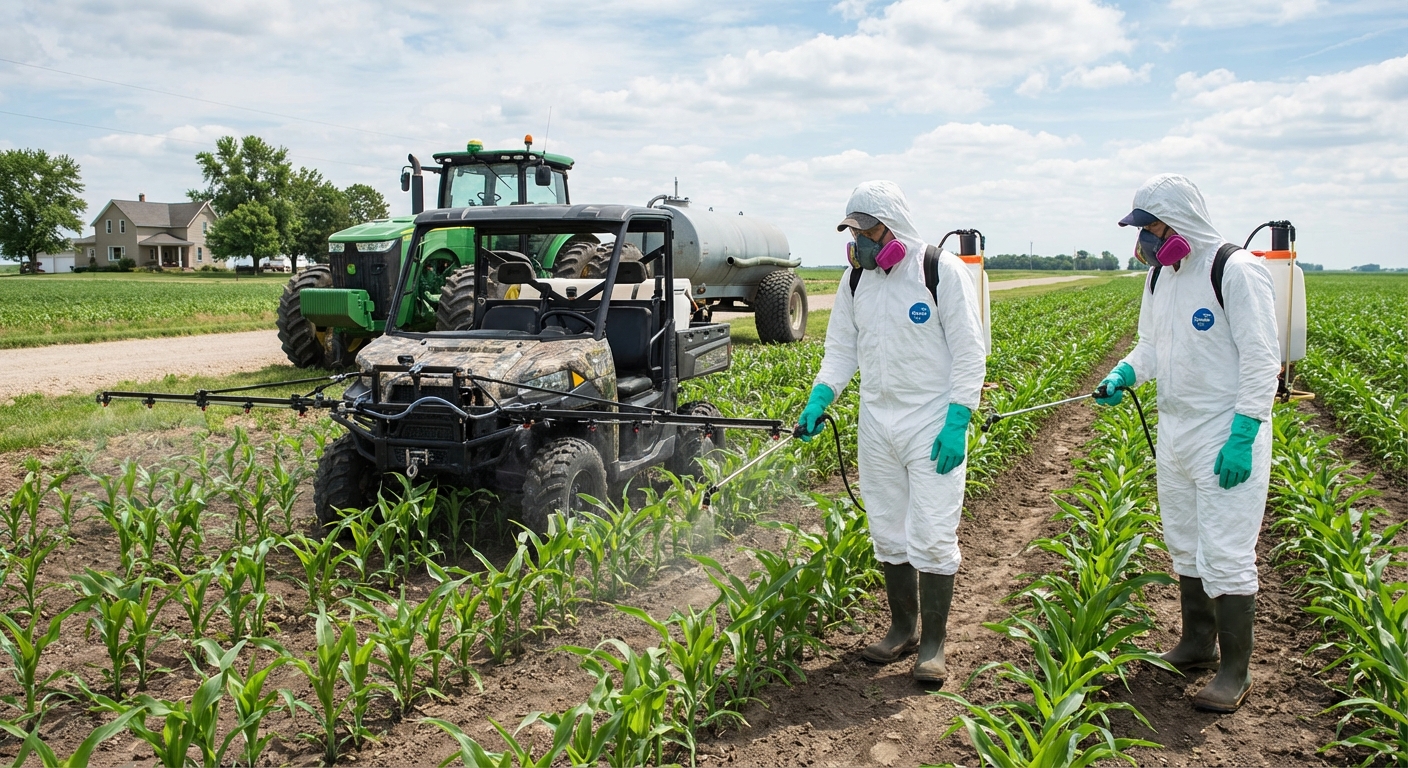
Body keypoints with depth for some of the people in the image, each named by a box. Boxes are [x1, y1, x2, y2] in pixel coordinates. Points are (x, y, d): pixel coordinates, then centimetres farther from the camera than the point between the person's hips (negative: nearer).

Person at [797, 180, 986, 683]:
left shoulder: (942, 271, -11)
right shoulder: (857, 278, 6)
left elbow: (969, 353, -10)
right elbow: (841, 350, 10)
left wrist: (957, 423, -17)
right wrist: (818, 400, -5)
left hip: (933, 425, -5)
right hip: (877, 423, 6)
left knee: (932, 536, -4)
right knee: (888, 532, 13)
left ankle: (933, 645, 10)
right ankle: (903, 629, 29)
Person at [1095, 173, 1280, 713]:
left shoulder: (1237, 271, -16)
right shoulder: (1161, 275, 9)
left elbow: (1261, 362, -17)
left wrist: (1243, 436, -21)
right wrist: (1124, 374, -2)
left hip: (1227, 436, -8)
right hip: (1175, 430, 8)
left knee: (1226, 555, -4)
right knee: (1185, 545, 17)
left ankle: (1235, 673, 8)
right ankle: (1198, 645, 33)